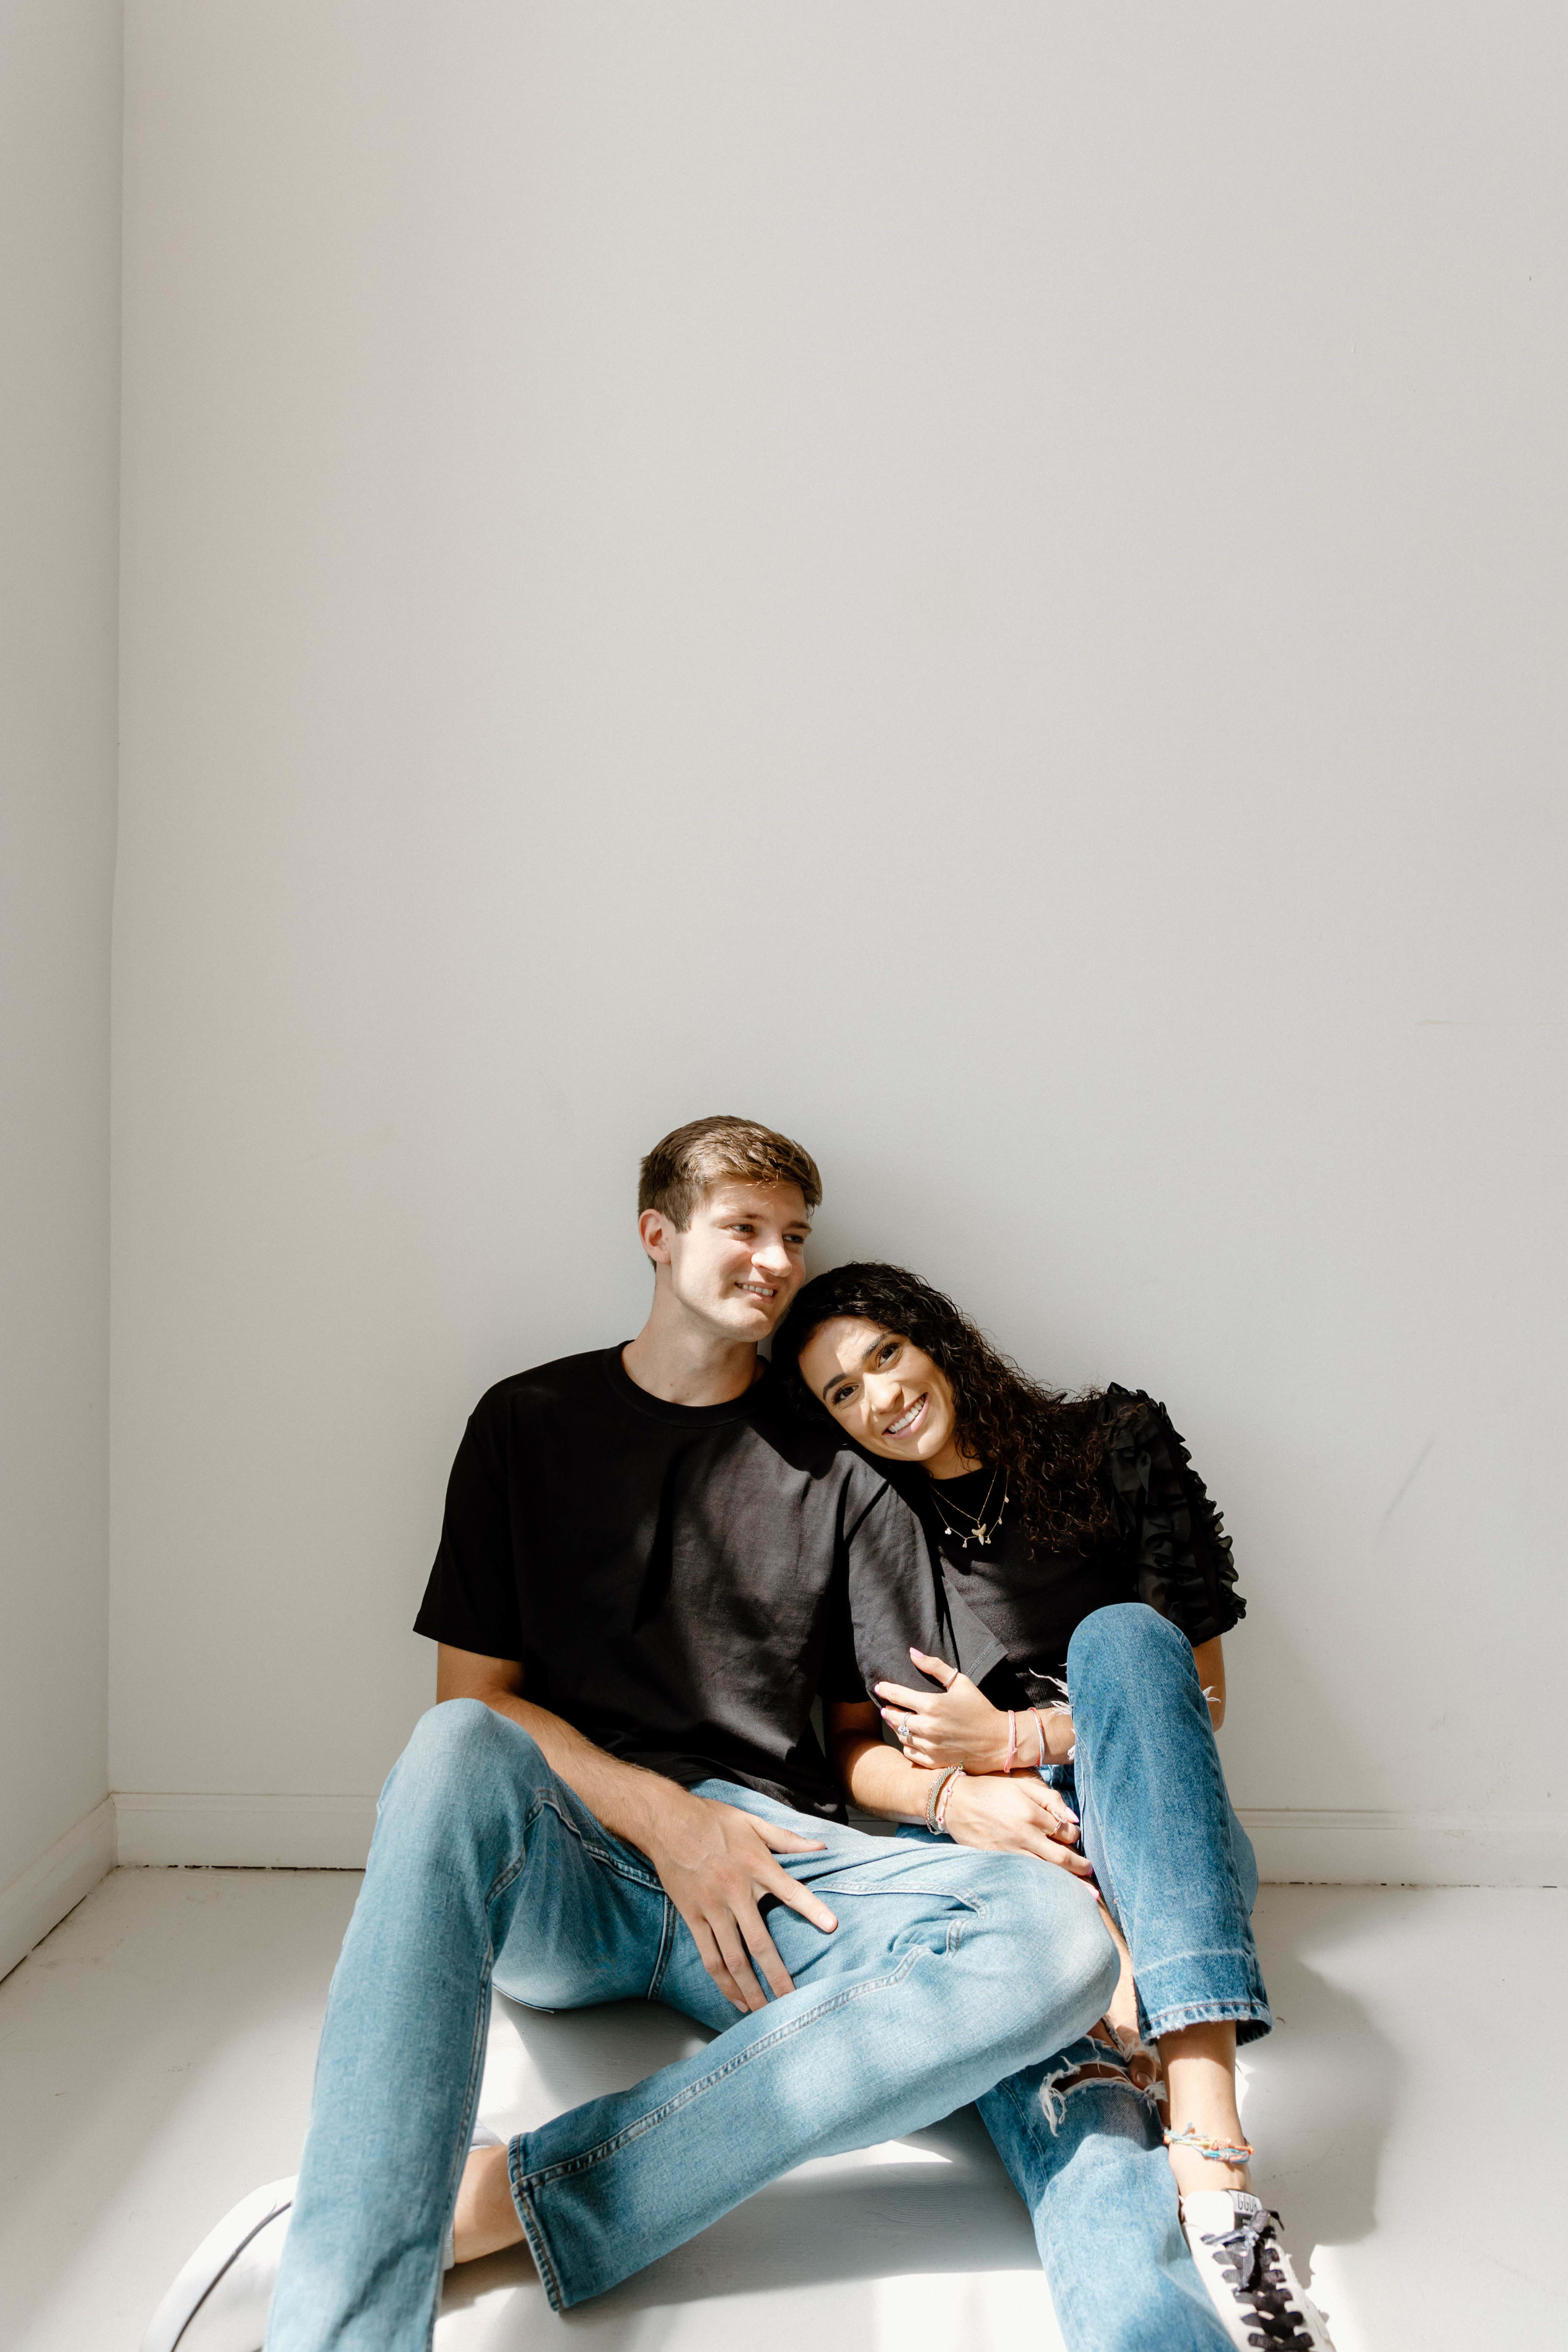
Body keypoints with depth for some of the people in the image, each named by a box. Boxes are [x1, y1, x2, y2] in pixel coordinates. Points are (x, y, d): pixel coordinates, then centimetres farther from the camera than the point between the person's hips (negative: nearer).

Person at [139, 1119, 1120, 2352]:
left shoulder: (837, 1464, 12)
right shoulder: (531, 1421, 10)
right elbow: (474, 1693, 5)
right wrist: (663, 1816, -10)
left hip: (767, 1876, 2)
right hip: (566, 1862, -1)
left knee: (1060, 1936, -29)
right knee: (457, 1750, -36)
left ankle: (494, 2202, -33)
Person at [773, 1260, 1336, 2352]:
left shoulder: (1114, 1445, 6)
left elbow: (1202, 1697, 4)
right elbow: (855, 1748, 9)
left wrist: (1016, 1741, -10)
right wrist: (953, 1795, -15)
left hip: (1155, 1855, 0)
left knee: (1121, 1636, -34)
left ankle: (1210, 2140, -45)